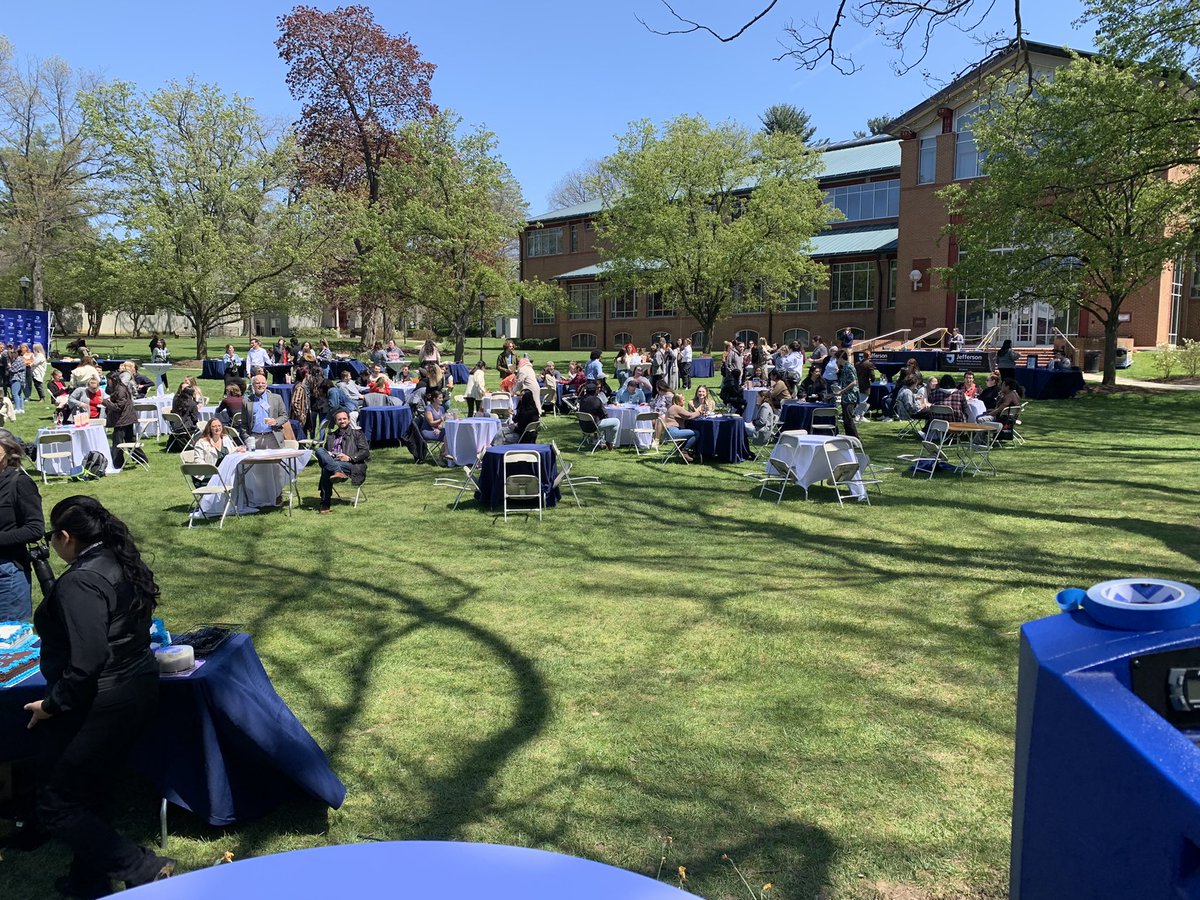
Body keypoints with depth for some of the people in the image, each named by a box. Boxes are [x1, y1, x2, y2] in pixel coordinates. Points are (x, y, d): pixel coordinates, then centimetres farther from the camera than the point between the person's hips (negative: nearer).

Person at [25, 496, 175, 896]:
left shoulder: (80, 582, -23)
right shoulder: (123, 565, 6)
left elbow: (87, 661, -28)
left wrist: (52, 704, -15)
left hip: (98, 704, -9)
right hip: (139, 689, 9)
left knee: (56, 805, 5)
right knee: (88, 796, 23)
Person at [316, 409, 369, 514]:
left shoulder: (356, 434, 18)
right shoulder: (331, 435, 32)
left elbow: (365, 452, 6)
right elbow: (324, 450, 28)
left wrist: (349, 458, -10)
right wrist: (327, 454, 1)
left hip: (351, 465, -4)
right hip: (331, 461, 4)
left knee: (327, 470, -36)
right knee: (319, 450, -29)